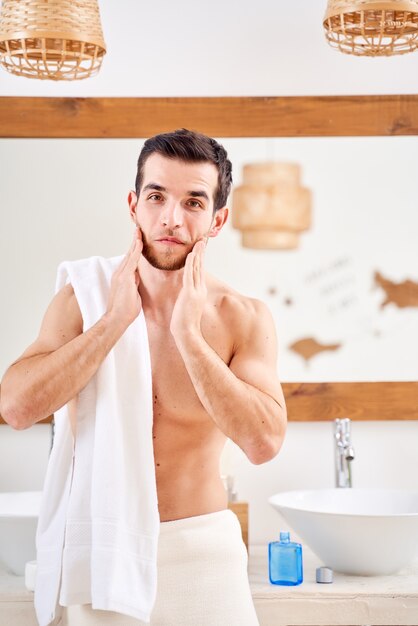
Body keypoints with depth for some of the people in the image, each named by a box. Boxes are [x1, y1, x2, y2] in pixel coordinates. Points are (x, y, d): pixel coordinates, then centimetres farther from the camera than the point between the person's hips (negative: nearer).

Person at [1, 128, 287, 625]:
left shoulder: (245, 318, -7)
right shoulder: (82, 299, -5)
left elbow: (264, 443, -20)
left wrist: (188, 334, -22)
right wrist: (115, 319, -19)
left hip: (201, 547, 0)